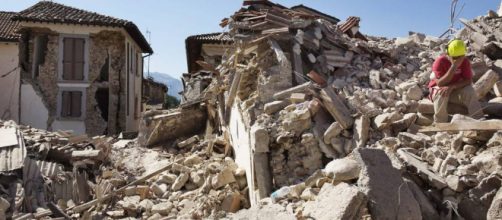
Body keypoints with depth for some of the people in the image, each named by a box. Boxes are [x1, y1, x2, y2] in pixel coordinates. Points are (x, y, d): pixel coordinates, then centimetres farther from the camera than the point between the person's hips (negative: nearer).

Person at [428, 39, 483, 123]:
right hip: (438, 89, -3)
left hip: (456, 90, 3)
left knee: (470, 91, -26)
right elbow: (440, 83, -31)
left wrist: (451, 86, -34)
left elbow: (468, 81, -16)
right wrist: (454, 66, -39)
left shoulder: (465, 61, -11)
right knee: (441, 94, -36)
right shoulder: (440, 62, -22)